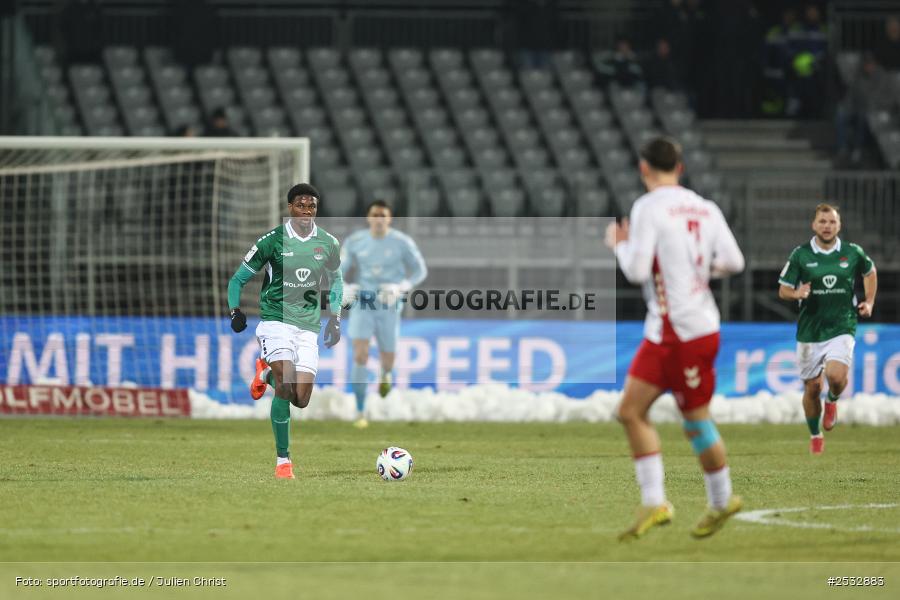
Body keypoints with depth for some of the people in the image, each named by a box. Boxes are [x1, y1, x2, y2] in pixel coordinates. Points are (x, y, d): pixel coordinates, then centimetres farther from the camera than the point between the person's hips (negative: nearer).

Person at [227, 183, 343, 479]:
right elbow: (239, 279, 4)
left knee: (301, 399, -4)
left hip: (308, 327, 4)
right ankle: (283, 460, -10)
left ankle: (267, 372, 30)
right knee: (286, 386, -22)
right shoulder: (272, 241, -5)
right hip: (275, 320, -4)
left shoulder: (329, 244, 5)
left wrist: (335, 319, 15)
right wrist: (236, 310, -11)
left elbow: (336, 280, 23)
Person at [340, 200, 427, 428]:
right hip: (362, 304, 0)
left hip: (389, 307, 0)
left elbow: (420, 271, 3)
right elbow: (340, 270, 10)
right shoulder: (354, 241, -1)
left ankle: (386, 374, 49)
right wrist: (344, 290, -11)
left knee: (387, 360, 7)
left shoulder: (402, 243, -6)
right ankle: (360, 412, -9)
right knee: (360, 355, -16)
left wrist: (401, 289, -14)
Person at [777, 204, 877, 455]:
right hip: (810, 330, 1)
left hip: (842, 328, -1)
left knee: (836, 376, -24)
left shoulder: (853, 253, -1)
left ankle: (832, 401, 13)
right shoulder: (800, 255, -4)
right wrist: (797, 293, -21)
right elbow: (783, 290, 1)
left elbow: (870, 272, 20)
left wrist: (869, 302, 10)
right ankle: (815, 436, 30)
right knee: (812, 387, 6)